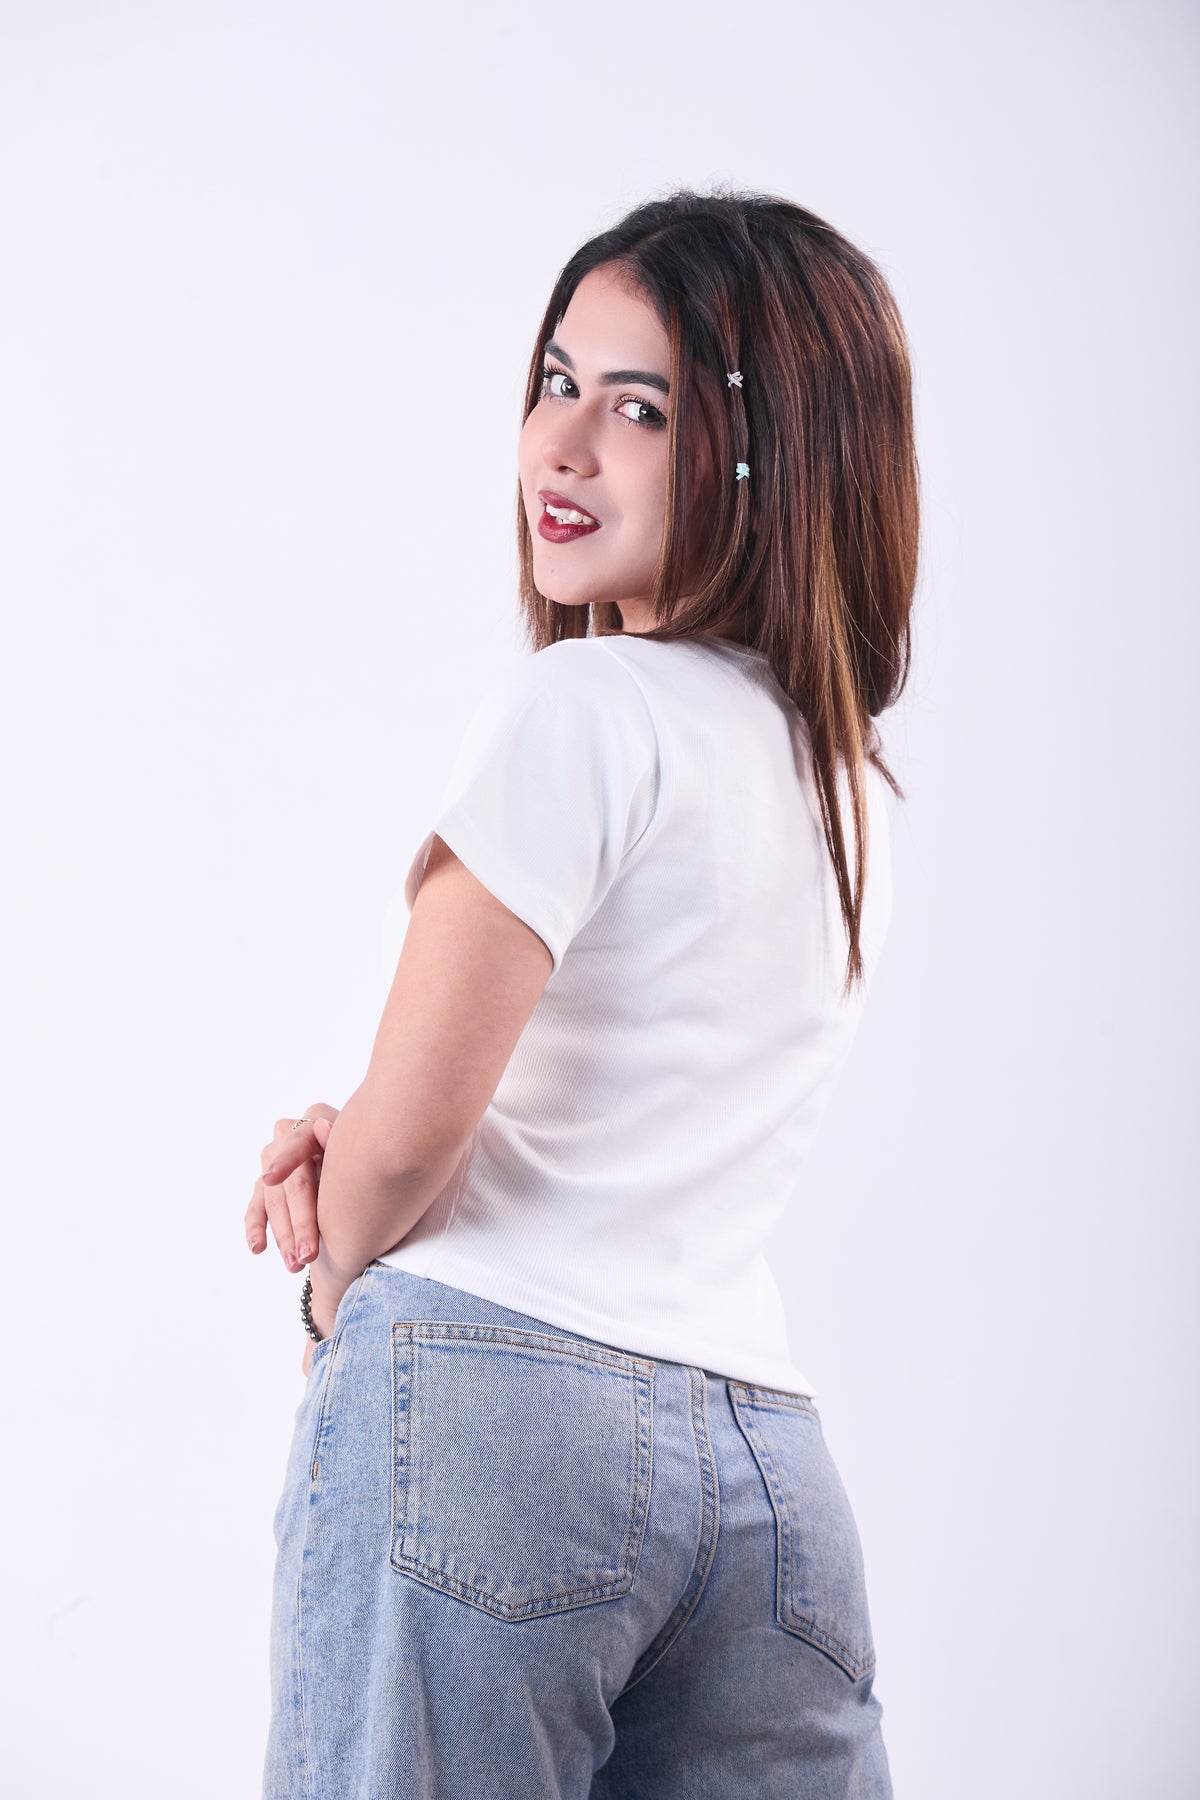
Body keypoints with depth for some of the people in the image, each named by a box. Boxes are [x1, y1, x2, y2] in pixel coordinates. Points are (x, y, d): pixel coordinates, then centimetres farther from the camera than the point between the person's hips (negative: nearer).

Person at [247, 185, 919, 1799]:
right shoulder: (851, 777, 15)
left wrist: (339, 1280, 8)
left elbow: (412, 1122, -12)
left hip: (495, 1396, -7)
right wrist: (354, 1144, 7)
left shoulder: (585, 704, -9)